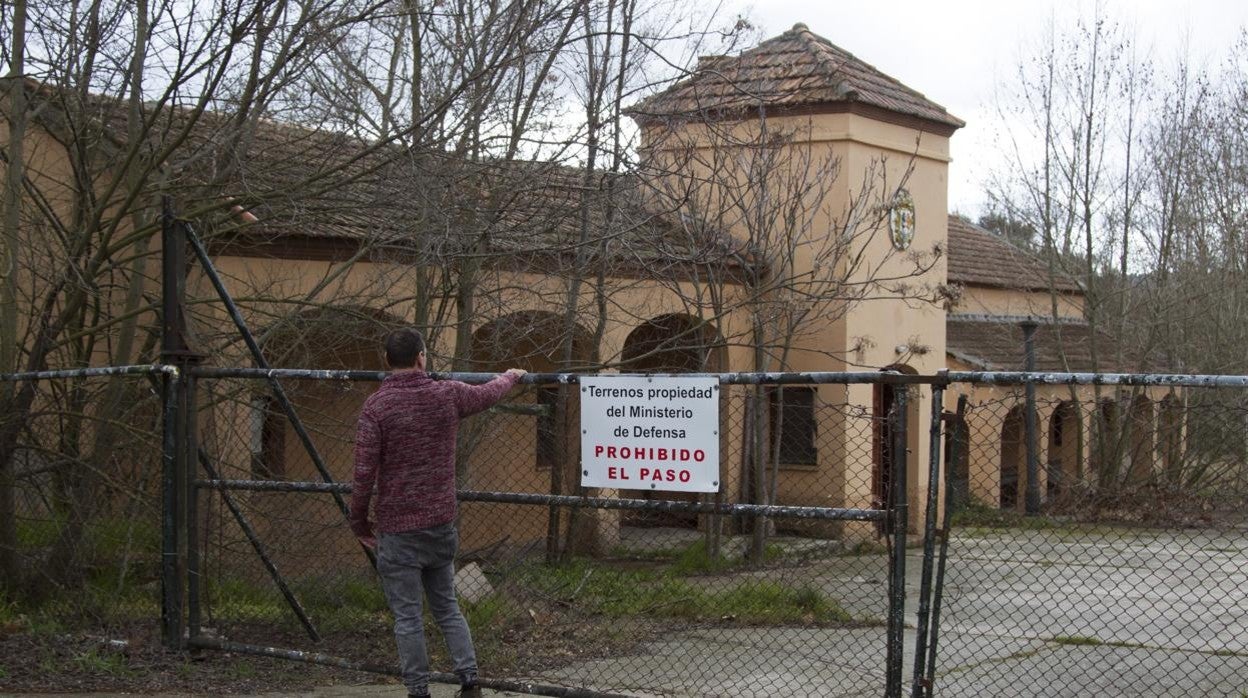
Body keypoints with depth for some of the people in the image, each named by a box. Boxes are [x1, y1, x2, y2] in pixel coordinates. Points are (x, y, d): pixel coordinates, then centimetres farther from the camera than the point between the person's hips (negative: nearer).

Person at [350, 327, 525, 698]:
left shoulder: (376, 406, -10)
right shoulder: (448, 395, 1)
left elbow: (365, 471, -11)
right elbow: (489, 393, 22)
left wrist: (359, 521, 3)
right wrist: (511, 376, 44)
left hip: (398, 529, -4)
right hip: (441, 524, 4)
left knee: (407, 616, 2)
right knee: (447, 607, 16)